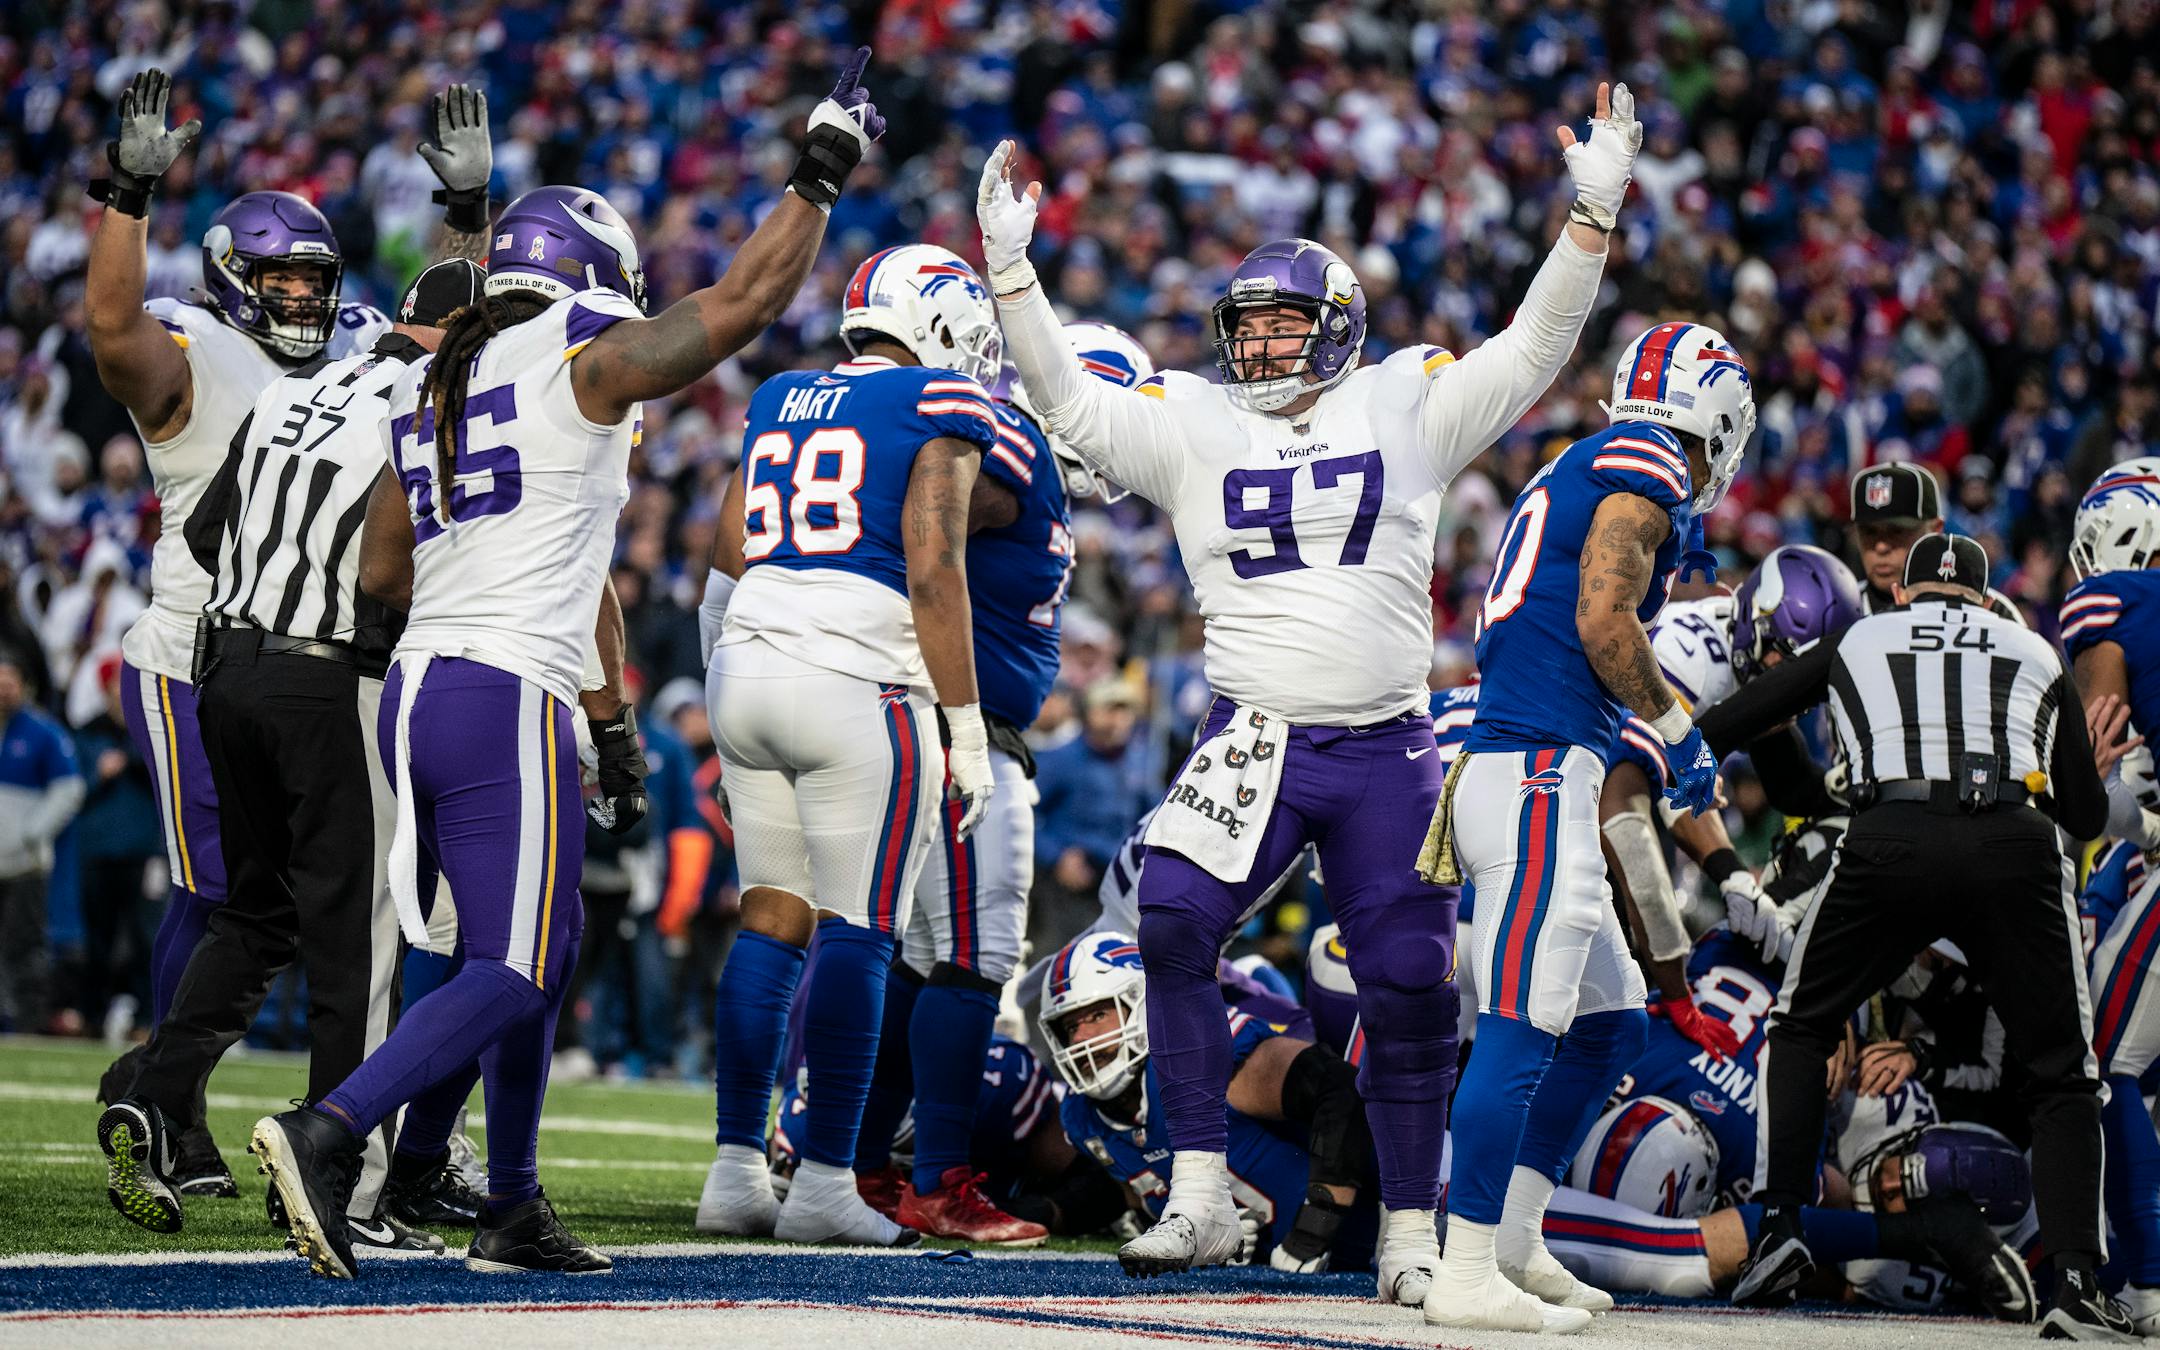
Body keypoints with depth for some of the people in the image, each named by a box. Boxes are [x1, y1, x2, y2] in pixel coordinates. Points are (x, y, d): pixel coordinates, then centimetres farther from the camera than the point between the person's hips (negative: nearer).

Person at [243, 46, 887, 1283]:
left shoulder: (427, 387, 18)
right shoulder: (586, 360, -3)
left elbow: (383, 568, 21)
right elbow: (744, 302, 0)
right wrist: (822, 173, 12)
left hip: (415, 688, 8)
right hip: (509, 699, -8)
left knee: (547, 943, 17)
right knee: (513, 971, -8)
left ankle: (514, 1210, 18)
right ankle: (331, 1132, -25)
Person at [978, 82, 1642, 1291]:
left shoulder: (1406, 408, 6)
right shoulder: (1195, 426, 8)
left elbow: (1532, 350, 1)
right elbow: (1073, 405, 3)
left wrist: (1594, 212, -8)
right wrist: (1011, 269, -7)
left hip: (1387, 748, 0)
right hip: (1256, 736, 0)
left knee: (1410, 985, 1)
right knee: (1173, 924, -20)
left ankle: (1413, 1233, 15)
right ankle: (1202, 1201, -13)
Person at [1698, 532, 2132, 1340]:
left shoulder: (1854, 643, 27)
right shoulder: (2036, 654, 28)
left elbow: (1719, 728, 28)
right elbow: (2086, 818, 28)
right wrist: (2090, 768, 50)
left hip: (1891, 847, 0)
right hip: (2015, 848, 0)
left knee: (1801, 1028, 23)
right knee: (2062, 1077, 11)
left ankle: (1779, 1231, 12)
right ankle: (2077, 1281, -5)